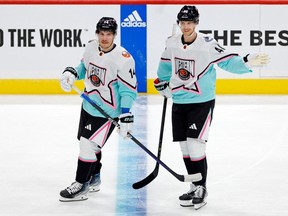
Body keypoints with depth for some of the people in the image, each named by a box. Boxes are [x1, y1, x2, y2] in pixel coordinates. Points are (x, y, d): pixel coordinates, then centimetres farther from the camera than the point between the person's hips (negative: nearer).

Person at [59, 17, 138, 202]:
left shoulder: (123, 58, -23)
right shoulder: (91, 47, -4)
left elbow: (129, 90, -19)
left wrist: (126, 116, -24)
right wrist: (71, 73, -4)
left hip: (107, 111, -7)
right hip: (88, 105, 7)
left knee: (88, 144, -9)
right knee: (90, 144, 20)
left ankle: (81, 186, 4)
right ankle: (94, 179, 40)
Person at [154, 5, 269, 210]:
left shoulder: (207, 44, -15)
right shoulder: (172, 43, 2)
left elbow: (228, 60, -19)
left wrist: (248, 62, -34)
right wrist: (162, 82, 25)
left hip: (202, 102, -6)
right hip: (179, 102, 6)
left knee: (195, 145, -11)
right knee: (184, 146, 9)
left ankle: (201, 189, 2)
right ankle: (195, 187, 23)